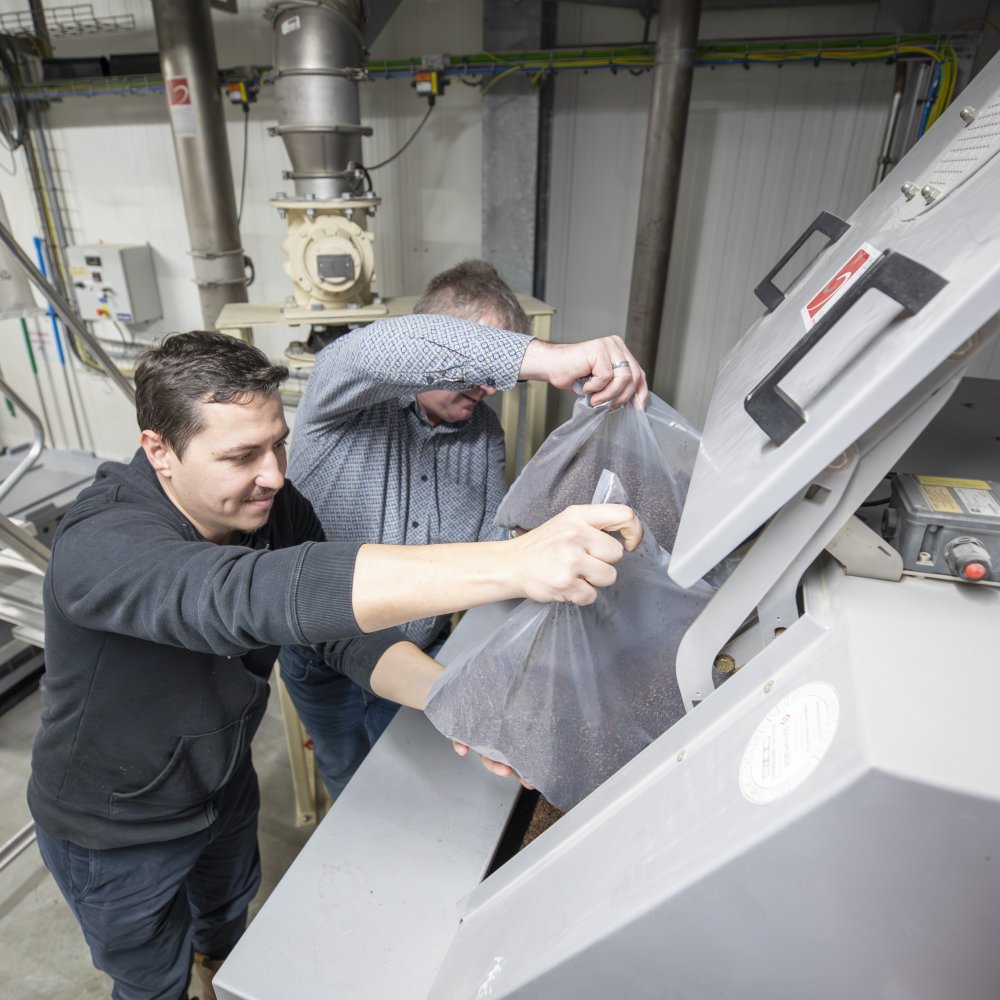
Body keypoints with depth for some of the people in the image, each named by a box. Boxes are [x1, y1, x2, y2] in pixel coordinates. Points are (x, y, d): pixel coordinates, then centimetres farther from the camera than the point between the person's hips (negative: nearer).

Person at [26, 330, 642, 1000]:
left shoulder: (274, 506, -18)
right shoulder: (99, 546, -39)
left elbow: (350, 620, -19)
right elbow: (252, 595, -57)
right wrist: (514, 563, -66)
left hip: (224, 786, 6)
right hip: (117, 833, -5)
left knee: (229, 910, 33)